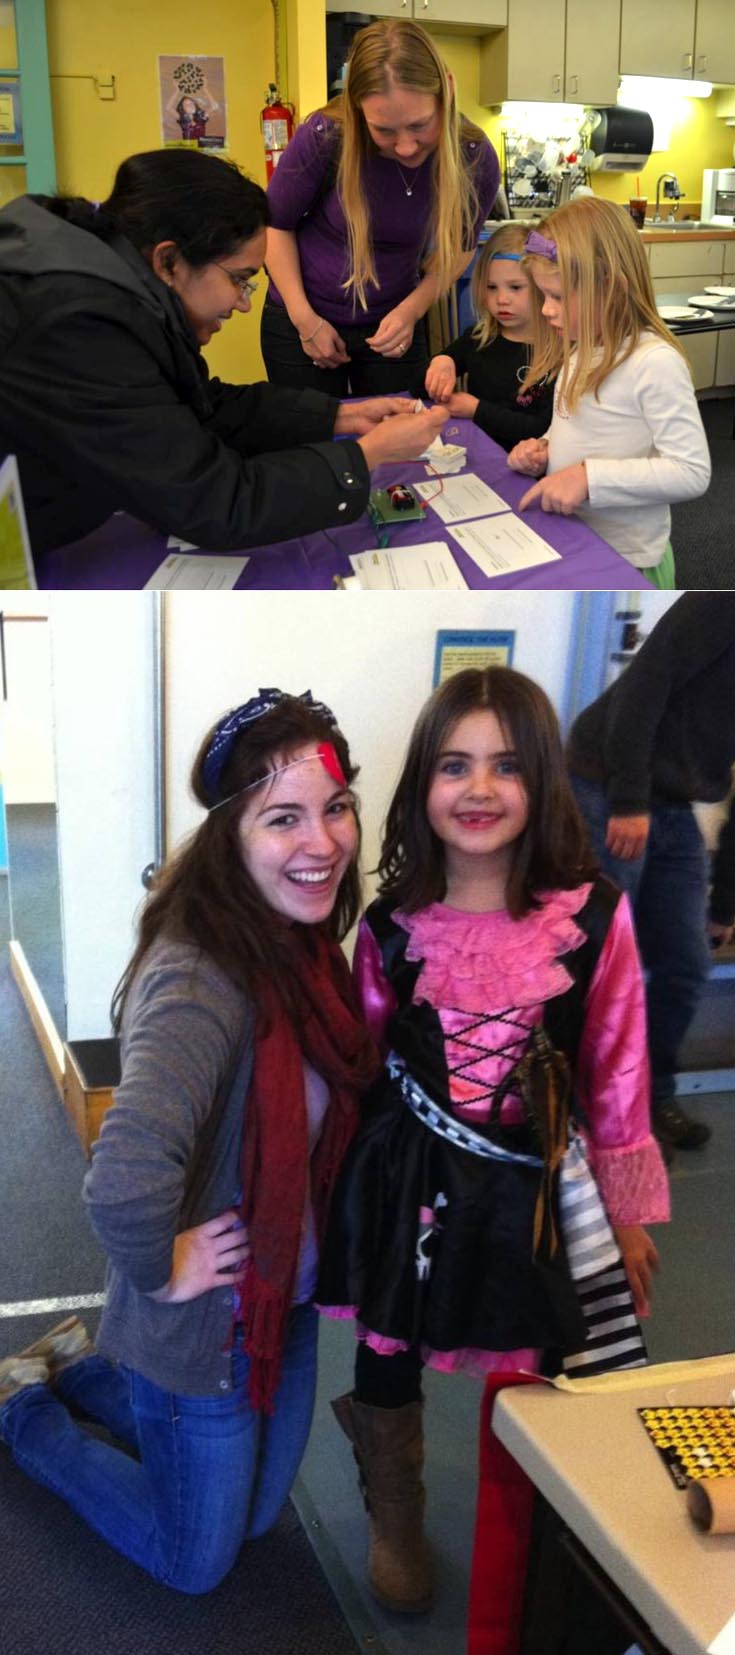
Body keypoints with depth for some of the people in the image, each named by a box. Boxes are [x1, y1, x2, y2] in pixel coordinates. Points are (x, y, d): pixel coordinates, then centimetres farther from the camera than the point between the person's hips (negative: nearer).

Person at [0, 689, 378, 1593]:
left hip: (288, 1301, 7)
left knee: (254, 1514, 28)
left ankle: (83, 1366, 42)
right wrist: (160, 1272, -27)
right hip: (206, 1331, -7)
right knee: (196, 1561, 18)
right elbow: (124, 1184, -46)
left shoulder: (302, 943, -7)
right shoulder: (197, 980, -34)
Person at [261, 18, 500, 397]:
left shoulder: (475, 160, -18)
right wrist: (305, 319, -11)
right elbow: (275, 223, -8)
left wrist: (411, 309, -15)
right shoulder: (325, 137, -24)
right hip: (301, 321, -1)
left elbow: (457, 248, 0)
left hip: (393, 323, 1)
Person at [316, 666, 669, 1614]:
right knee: (387, 1353, 15)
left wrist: (626, 1212, 2)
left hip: (538, 1181, -1)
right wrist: (349, 1177, 11)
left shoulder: (594, 916, -12)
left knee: (561, 1365, 5)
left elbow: (616, 1072, -3)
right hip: (408, 1177, 2)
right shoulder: (391, 925, -6)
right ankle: (393, 1520, 45)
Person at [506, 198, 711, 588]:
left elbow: (692, 472, -25)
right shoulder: (582, 351, 4)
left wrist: (589, 478, -29)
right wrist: (543, 450, -1)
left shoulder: (655, 362, -21)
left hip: (623, 566, -8)